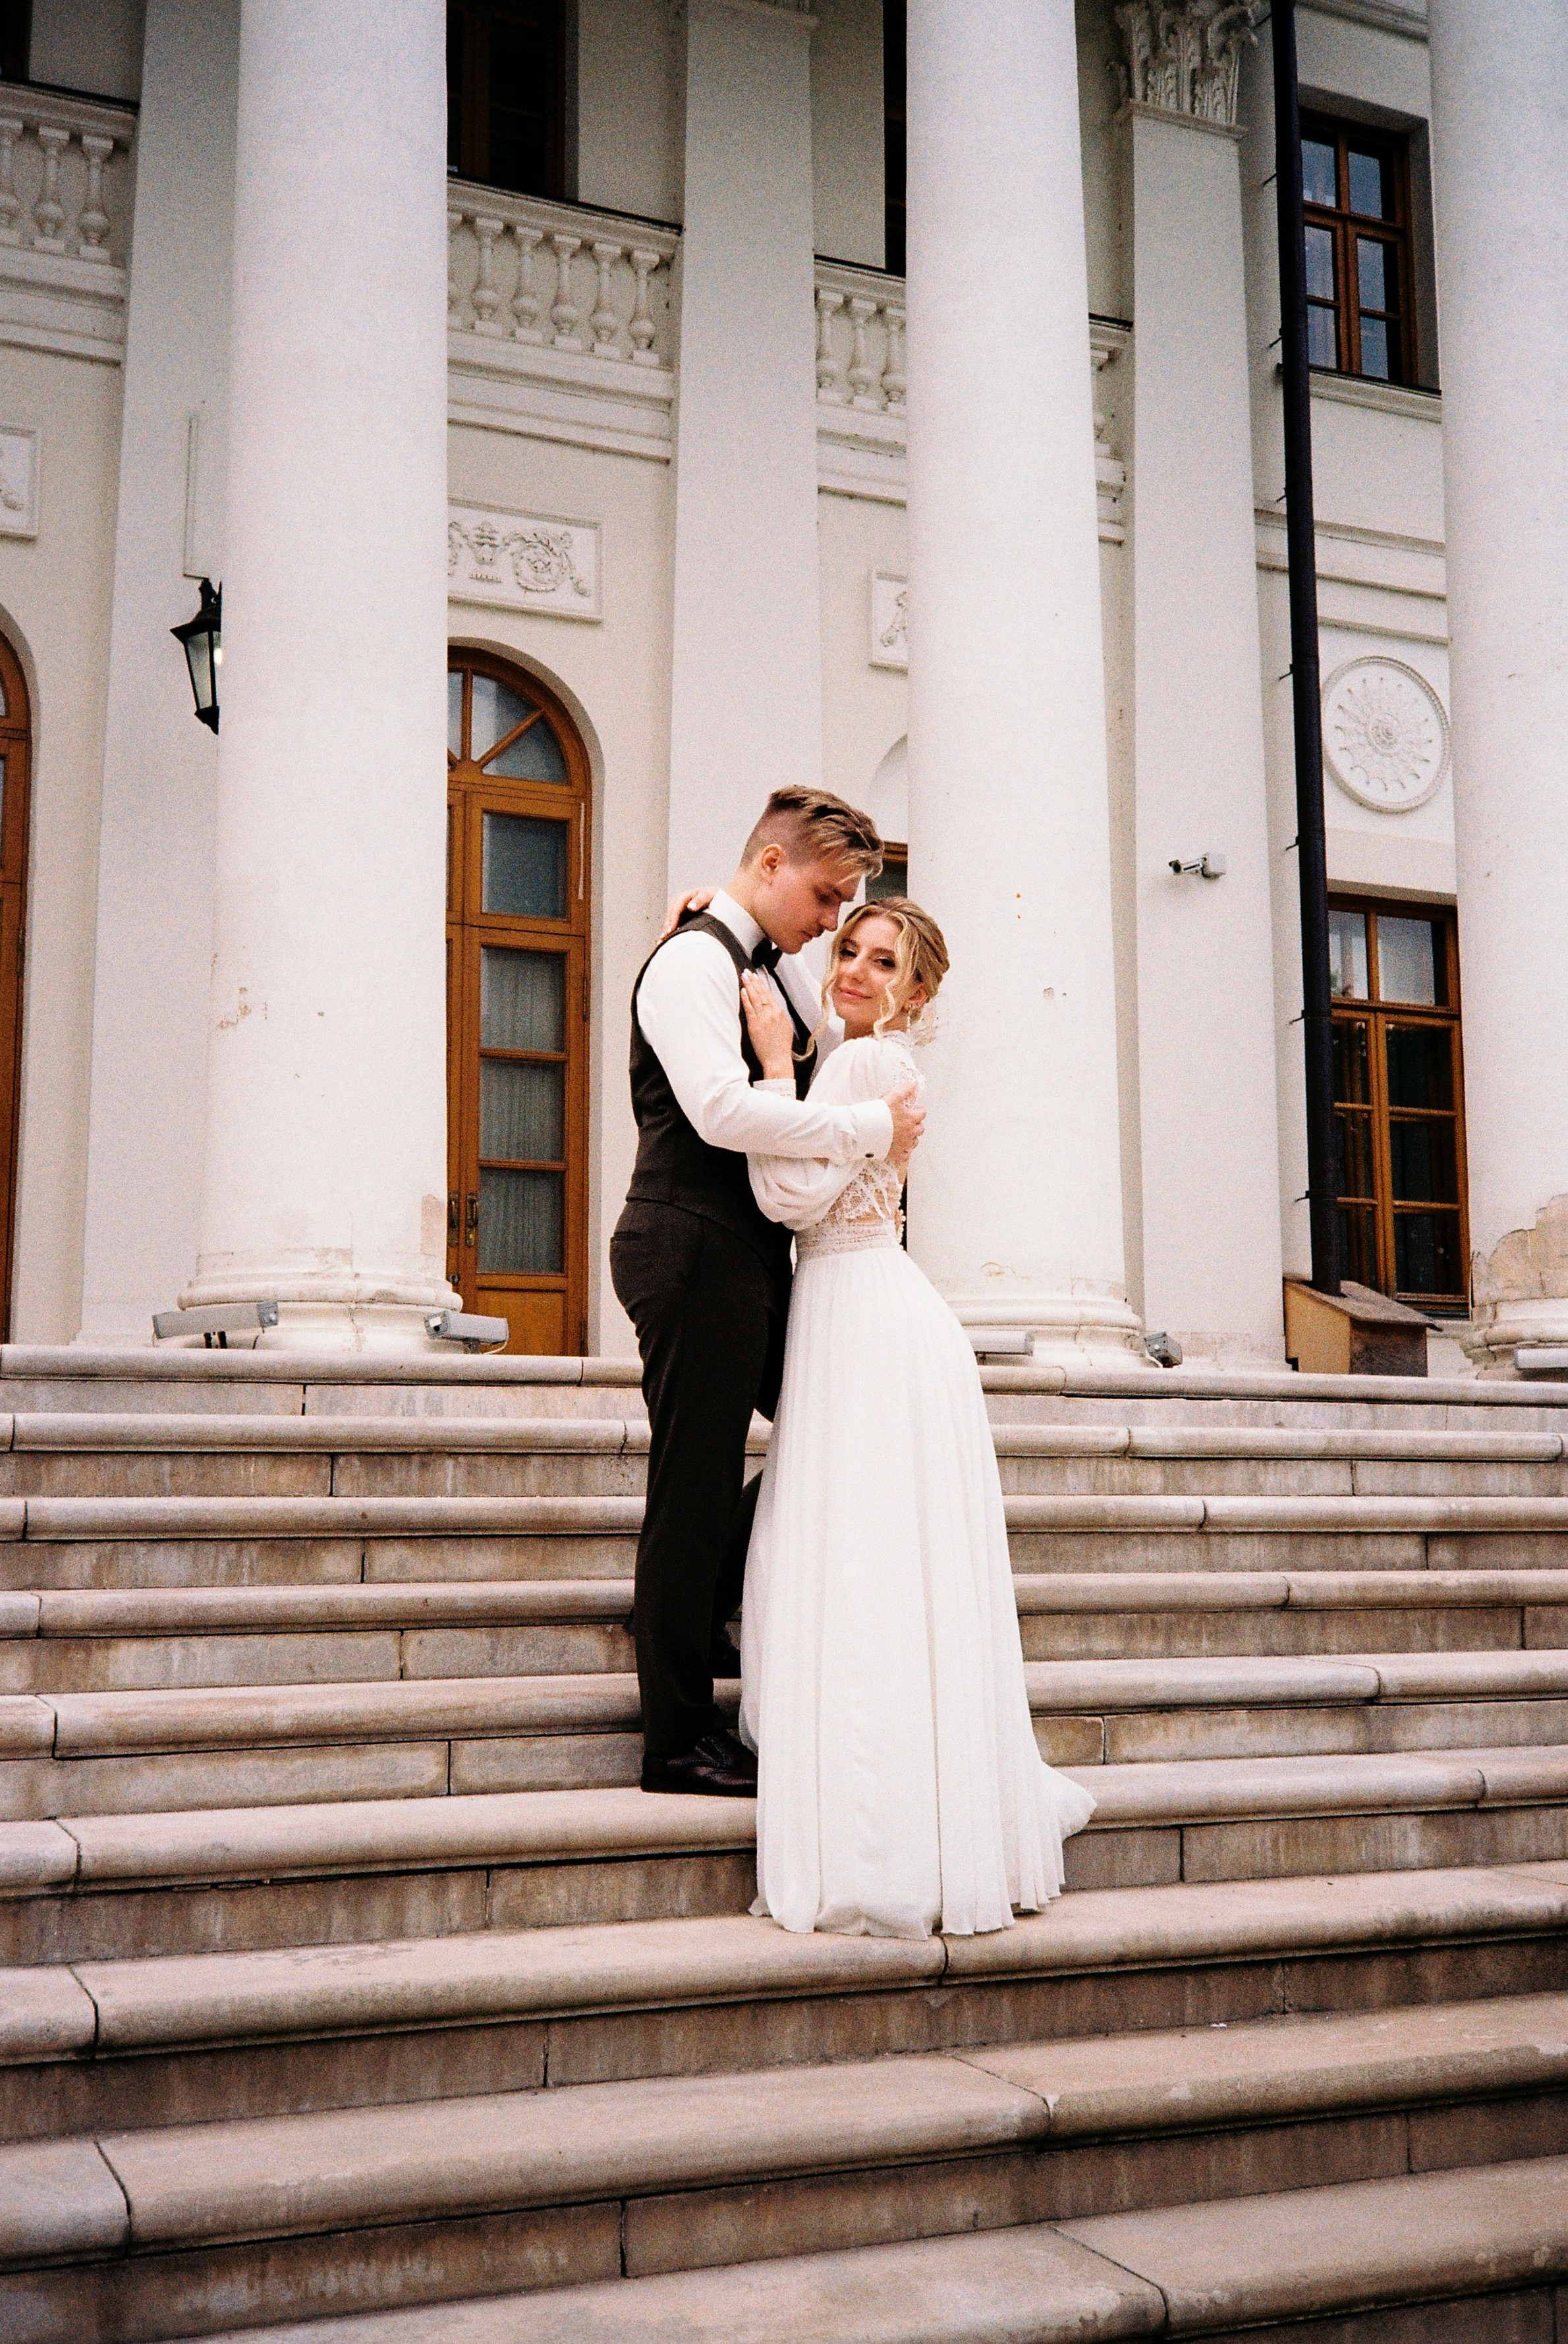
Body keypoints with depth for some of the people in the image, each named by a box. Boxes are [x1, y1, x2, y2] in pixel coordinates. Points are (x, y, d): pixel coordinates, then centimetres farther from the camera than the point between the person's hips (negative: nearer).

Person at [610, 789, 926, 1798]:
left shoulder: (769, 973, 18)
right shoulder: (694, 960, -12)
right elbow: (723, 1109, -26)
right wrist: (870, 1127, -19)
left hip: (751, 1253, 10)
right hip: (696, 1249, -10)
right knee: (696, 1484, -4)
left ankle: (700, 1611, 30)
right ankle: (679, 1741, 5)